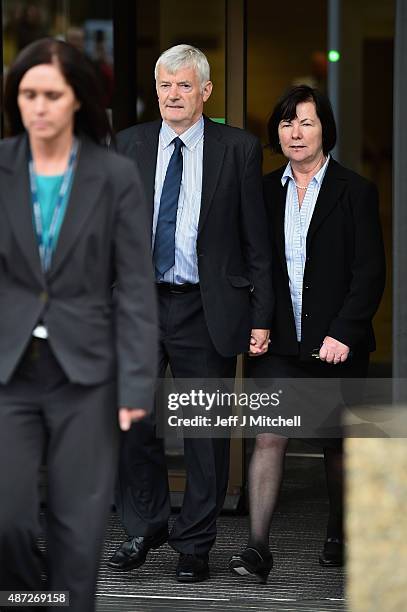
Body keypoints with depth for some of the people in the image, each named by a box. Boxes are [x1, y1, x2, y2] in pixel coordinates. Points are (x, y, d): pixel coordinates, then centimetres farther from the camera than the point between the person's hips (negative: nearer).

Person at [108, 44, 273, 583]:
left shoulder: (238, 149, 0)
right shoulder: (128, 146, 7)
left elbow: (257, 239, 0)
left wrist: (261, 316, -4)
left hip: (207, 310, -2)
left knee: (206, 433, 4)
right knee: (132, 424, 5)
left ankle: (194, 544, 16)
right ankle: (145, 528, 23)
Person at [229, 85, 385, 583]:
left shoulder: (355, 191, -2)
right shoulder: (266, 191, 8)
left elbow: (369, 273, -5)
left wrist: (343, 334, -13)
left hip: (336, 343, -2)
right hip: (279, 341, 2)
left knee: (336, 444, 10)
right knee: (269, 437, -9)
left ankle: (339, 536, 30)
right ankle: (257, 549, -12)